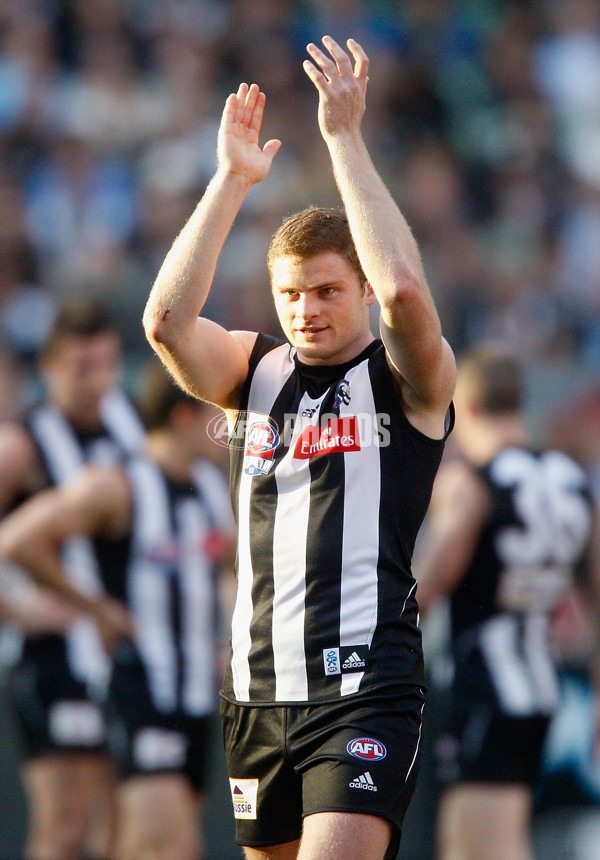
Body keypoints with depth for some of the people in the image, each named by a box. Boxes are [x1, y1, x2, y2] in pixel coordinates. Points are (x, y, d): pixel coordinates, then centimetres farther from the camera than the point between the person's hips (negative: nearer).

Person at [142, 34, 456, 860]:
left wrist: (345, 136, -17)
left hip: (366, 686, -5)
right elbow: (166, 320, -7)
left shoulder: (408, 376, 0)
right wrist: (233, 178, -9)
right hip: (256, 688, 5)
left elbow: (404, 289, -21)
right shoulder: (257, 370, 12)